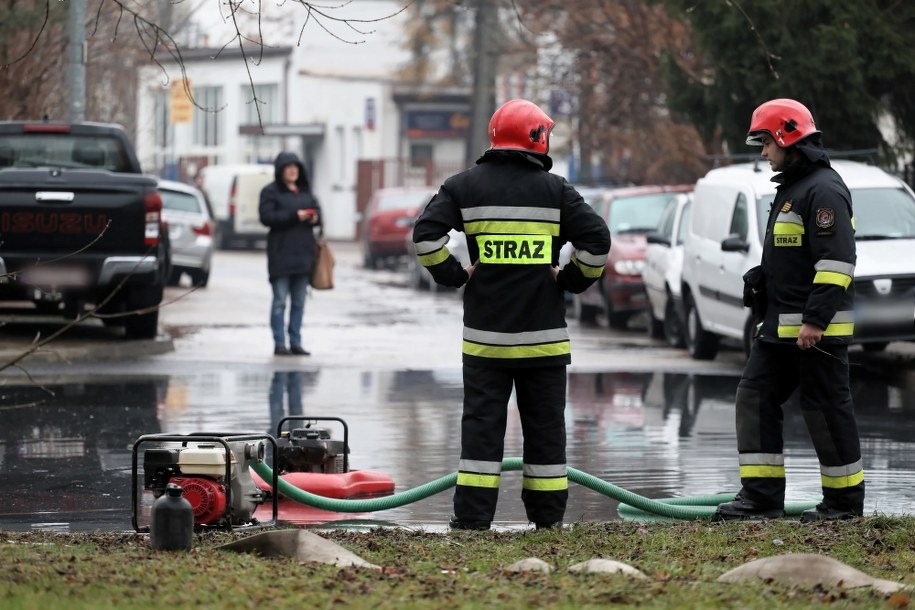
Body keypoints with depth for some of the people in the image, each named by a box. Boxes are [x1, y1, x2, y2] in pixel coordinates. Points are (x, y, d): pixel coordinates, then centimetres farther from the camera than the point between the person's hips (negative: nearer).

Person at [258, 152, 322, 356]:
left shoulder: (305, 191, 16)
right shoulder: (270, 192, -2)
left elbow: (317, 210, 17)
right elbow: (267, 216, -13)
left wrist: (314, 217, -7)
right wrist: (294, 216, -20)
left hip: (303, 253, 6)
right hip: (281, 254, -6)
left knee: (299, 302, 8)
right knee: (280, 301, -5)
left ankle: (296, 343, 13)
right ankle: (279, 344, -3)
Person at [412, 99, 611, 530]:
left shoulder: (465, 187, 1)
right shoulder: (554, 190, 0)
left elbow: (426, 233, -8)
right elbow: (597, 240, -6)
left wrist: (453, 274, 3)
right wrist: (572, 279, 8)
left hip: (486, 333, 0)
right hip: (544, 334, 0)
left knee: (482, 425, 3)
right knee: (545, 426, 9)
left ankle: (472, 518, -2)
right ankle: (548, 517, 12)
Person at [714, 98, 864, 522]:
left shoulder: (823, 189, -15)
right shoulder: (790, 188, 18)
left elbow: (836, 261, -22)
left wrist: (815, 320, -24)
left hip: (817, 328, -11)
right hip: (780, 325, 11)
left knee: (827, 409, -3)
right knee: (755, 397, 6)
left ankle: (845, 500, 6)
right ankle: (761, 495, 7)